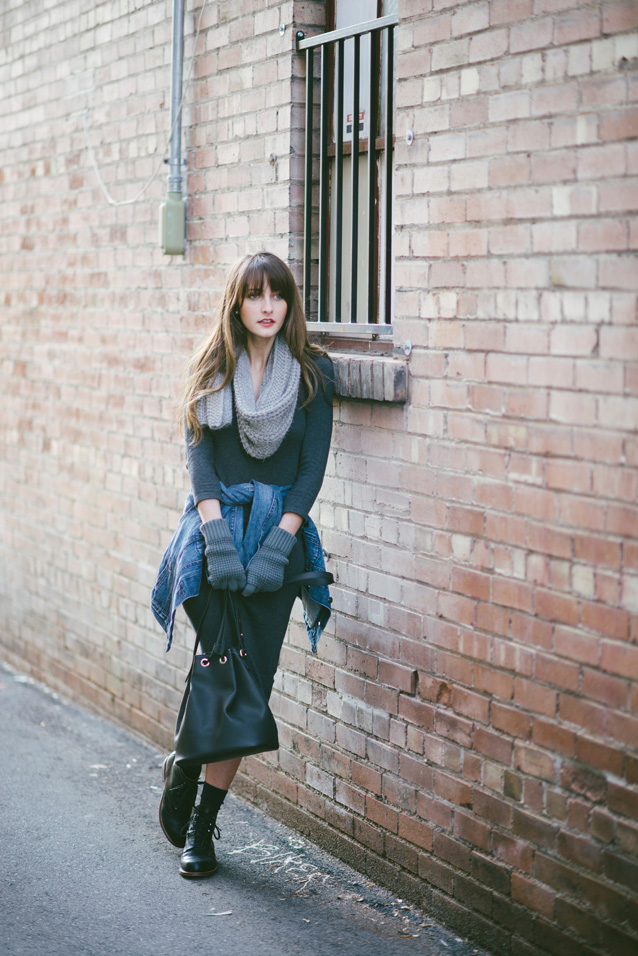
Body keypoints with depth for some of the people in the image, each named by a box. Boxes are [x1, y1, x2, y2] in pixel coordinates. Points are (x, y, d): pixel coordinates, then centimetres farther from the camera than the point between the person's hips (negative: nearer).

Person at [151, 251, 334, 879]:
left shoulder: (313, 373, 5)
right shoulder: (211, 368, 8)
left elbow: (312, 466, 0)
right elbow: (198, 452, -1)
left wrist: (277, 544, -11)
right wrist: (217, 536, -14)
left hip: (279, 528, 1)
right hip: (216, 520, 0)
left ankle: (201, 825, 8)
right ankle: (183, 772, 12)